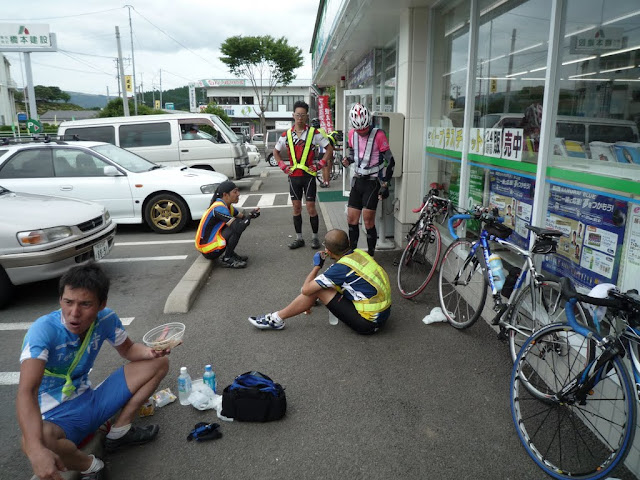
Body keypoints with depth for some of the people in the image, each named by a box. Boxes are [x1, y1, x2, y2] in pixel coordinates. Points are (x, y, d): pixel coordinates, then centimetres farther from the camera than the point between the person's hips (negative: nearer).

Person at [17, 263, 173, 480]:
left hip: (91, 400, 5)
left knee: (159, 363, -2)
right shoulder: (43, 330, -28)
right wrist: (36, 450, -52)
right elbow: (26, 392, -38)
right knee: (32, 442, -40)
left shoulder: (106, 319, -13)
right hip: (57, 415, -5)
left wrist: (149, 352, -19)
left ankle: (120, 430, 5)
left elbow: (128, 349, 6)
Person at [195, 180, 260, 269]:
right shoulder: (219, 208, -22)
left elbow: (242, 216, 14)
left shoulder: (227, 205, 7)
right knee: (236, 227, -20)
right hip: (208, 251, -10)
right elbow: (238, 228, -30)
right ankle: (226, 259, -9)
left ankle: (230, 253, 9)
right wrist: (250, 216, -14)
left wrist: (251, 214, -8)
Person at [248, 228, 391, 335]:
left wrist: (317, 266, 0)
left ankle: (276, 319, 5)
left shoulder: (341, 268, -21)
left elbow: (305, 289, -14)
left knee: (316, 290, -6)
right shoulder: (360, 253, 1)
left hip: (368, 323, -8)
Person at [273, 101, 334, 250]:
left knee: (311, 207, -2)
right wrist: (283, 166, 5)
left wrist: (319, 165, -7)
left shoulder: (314, 133, -4)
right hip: (294, 176, 3)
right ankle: (299, 238, 16)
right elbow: (276, 151, 18)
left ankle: (315, 237, 12)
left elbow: (329, 148, 1)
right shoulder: (286, 135, 5)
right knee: (296, 207, 7)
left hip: (308, 175, -3)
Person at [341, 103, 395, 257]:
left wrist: (385, 185, -13)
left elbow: (390, 161, -12)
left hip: (373, 182, -6)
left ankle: (371, 255, 9)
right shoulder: (352, 134, 2)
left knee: (368, 220, -6)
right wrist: (348, 160, -4)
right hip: (358, 180, 6)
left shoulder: (378, 135, -15)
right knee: (351, 219, 7)